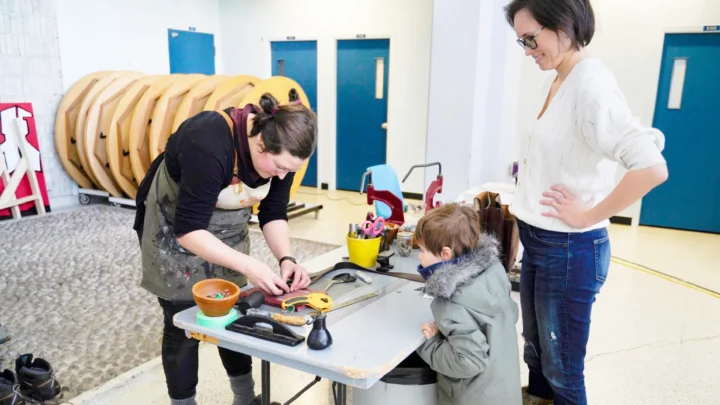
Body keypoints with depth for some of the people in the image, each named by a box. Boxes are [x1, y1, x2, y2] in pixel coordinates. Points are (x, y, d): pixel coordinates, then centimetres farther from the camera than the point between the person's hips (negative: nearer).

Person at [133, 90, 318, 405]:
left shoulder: (280, 150, -18)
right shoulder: (209, 145, -38)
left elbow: (273, 213, -9)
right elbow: (189, 229, -35)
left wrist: (286, 258, -24)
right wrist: (249, 266, -39)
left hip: (227, 230, 6)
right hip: (173, 229, -5)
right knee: (183, 325, 1)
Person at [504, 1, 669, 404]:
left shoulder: (590, 83, -20)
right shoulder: (559, 83, 8)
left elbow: (652, 167, -29)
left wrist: (588, 216, -20)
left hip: (569, 250, -8)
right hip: (538, 243, 9)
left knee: (562, 370, 10)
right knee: (537, 353, 24)